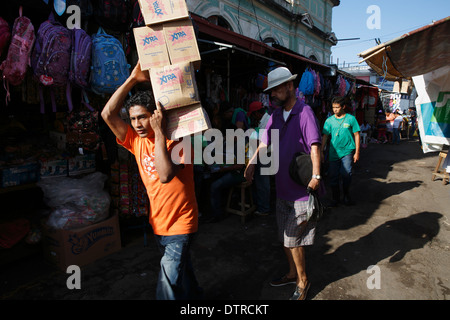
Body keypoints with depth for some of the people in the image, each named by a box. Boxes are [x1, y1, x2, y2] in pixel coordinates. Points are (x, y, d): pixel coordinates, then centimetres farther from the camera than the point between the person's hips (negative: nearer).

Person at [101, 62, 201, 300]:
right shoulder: (137, 141, -2)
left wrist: (159, 132, -28)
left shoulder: (177, 141, -18)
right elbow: (108, 114, -9)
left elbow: (165, 175, -33)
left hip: (180, 224, -6)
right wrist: (133, 79, -12)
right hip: (158, 222, 6)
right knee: (180, 269, 25)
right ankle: (193, 294, 49)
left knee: (169, 281, -7)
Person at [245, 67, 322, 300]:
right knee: (284, 237, 19)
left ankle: (303, 281, 26)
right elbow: (265, 142, 6)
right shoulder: (276, 115, 9)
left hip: (301, 189, -7)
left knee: (293, 239, 2)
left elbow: (314, 145, -21)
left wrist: (316, 176, -33)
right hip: (282, 187, 7)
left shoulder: (304, 112, -12)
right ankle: (293, 273, 41)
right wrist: (252, 162, -10)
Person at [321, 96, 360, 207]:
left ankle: (347, 196, 13)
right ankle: (335, 198, 22)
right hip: (334, 152, 2)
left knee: (346, 173, -12)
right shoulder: (329, 120, 4)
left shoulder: (351, 119, 0)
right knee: (333, 176, 5)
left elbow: (356, 135, 4)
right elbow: (325, 136, 7)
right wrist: (321, 151, 3)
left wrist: (357, 152, 1)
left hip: (347, 151, -2)